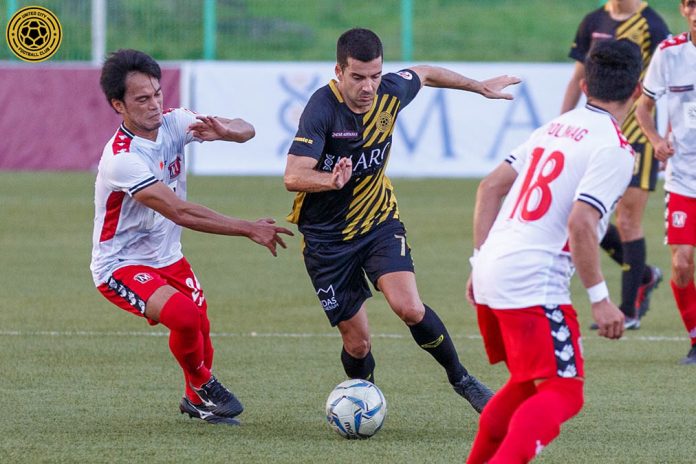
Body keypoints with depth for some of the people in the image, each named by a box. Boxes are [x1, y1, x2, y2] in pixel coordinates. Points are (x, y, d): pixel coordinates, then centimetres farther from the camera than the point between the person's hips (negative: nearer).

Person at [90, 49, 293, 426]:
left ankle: (197, 402, 35)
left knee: (200, 331, 5)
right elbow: (180, 212, -32)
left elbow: (246, 130, -8)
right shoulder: (121, 159, -29)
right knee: (184, 314, -27)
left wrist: (225, 131, -33)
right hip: (120, 264, -7)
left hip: (166, 256, 7)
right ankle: (203, 386, 1)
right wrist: (250, 230, -31)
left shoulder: (173, 123, -8)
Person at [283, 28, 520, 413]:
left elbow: (425, 74, 14)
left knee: (409, 308, -20)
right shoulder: (322, 109, -25)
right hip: (327, 236, -3)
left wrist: (480, 87, 25)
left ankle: (460, 378, 2)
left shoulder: (390, 92, -11)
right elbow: (293, 177, -32)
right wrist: (332, 180, -52)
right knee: (357, 343, -2)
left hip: (379, 220, 3)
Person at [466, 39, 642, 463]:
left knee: (527, 384, 25)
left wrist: (481, 261, 21)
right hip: (533, 285, -9)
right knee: (563, 394, -8)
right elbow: (580, 224, -20)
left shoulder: (555, 127, 16)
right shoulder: (615, 149, -9)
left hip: (491, 272, 9)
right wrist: (600, 298, -14)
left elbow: (491, 186, 18)